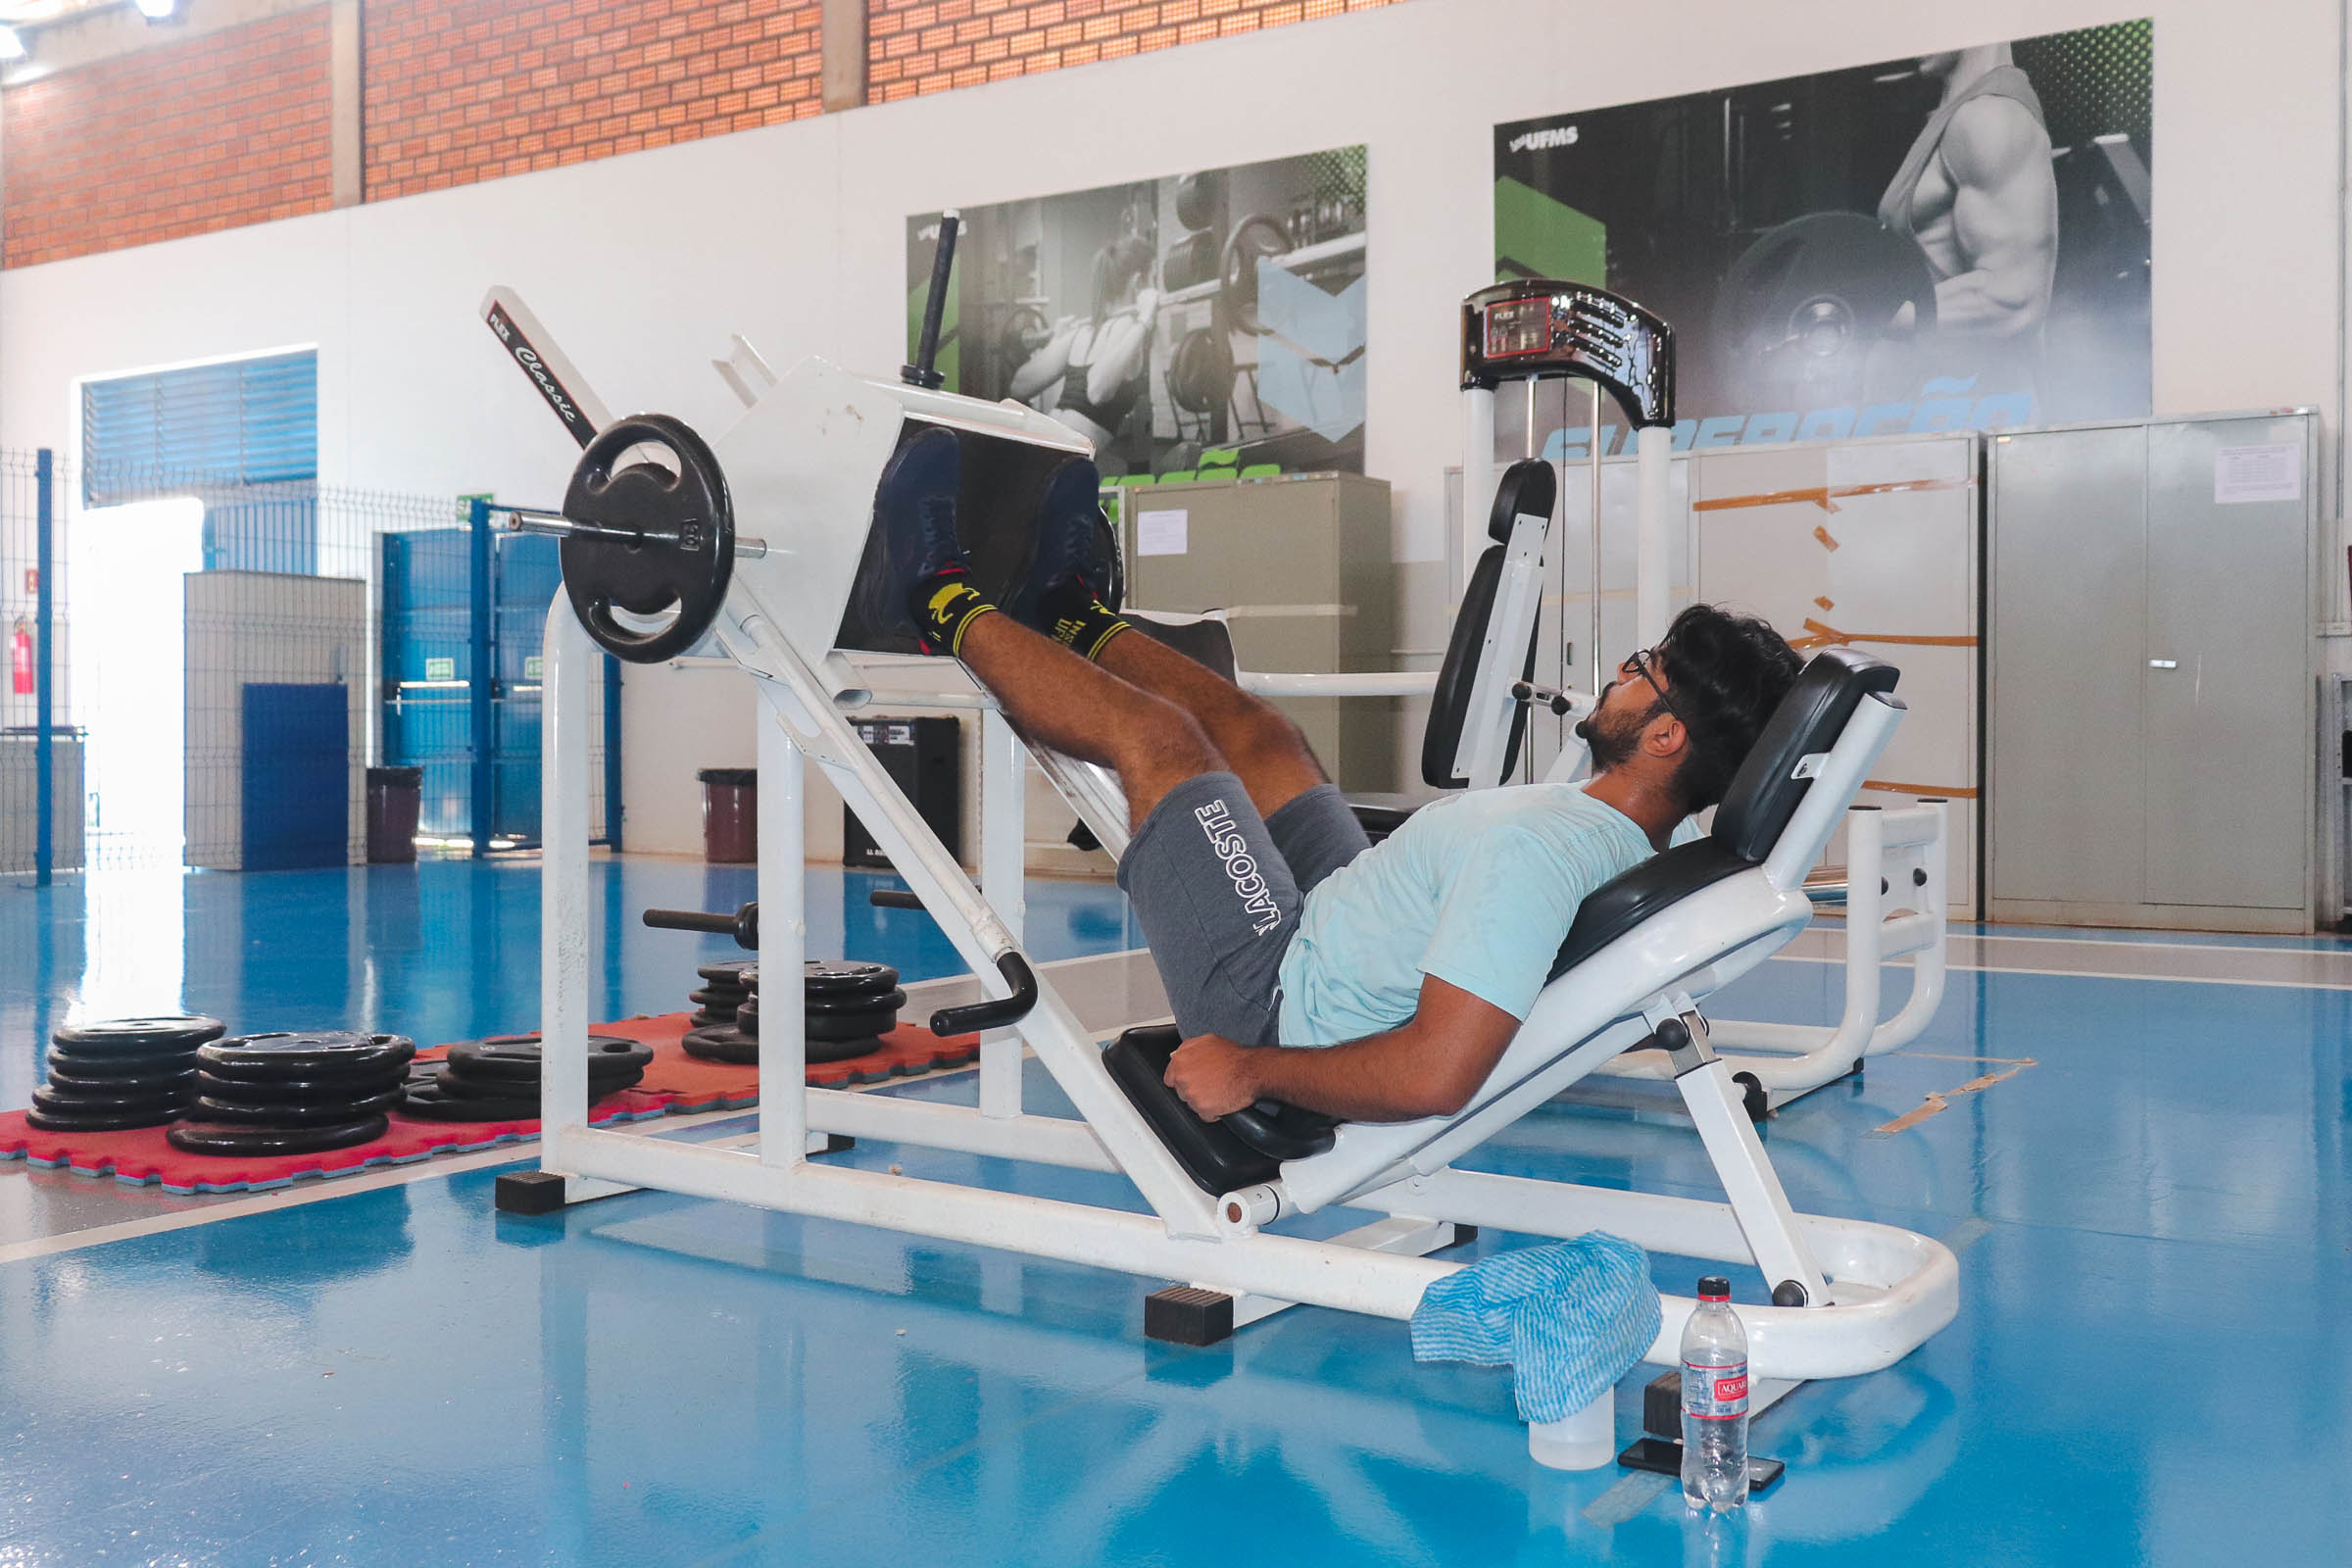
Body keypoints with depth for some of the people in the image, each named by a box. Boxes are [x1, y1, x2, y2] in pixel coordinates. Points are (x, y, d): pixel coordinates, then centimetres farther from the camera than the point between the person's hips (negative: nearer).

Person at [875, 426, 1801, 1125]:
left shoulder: (1535, 848, -35)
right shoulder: (1647, 845, -5)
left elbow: (1436, 1078, -40)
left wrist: (1248, 1072, -29)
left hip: (1274, 1010, -8)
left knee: (1154, 734, 0)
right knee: (1256, 734, 17)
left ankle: (952, 610, 25)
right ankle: (1072, 614, 43)